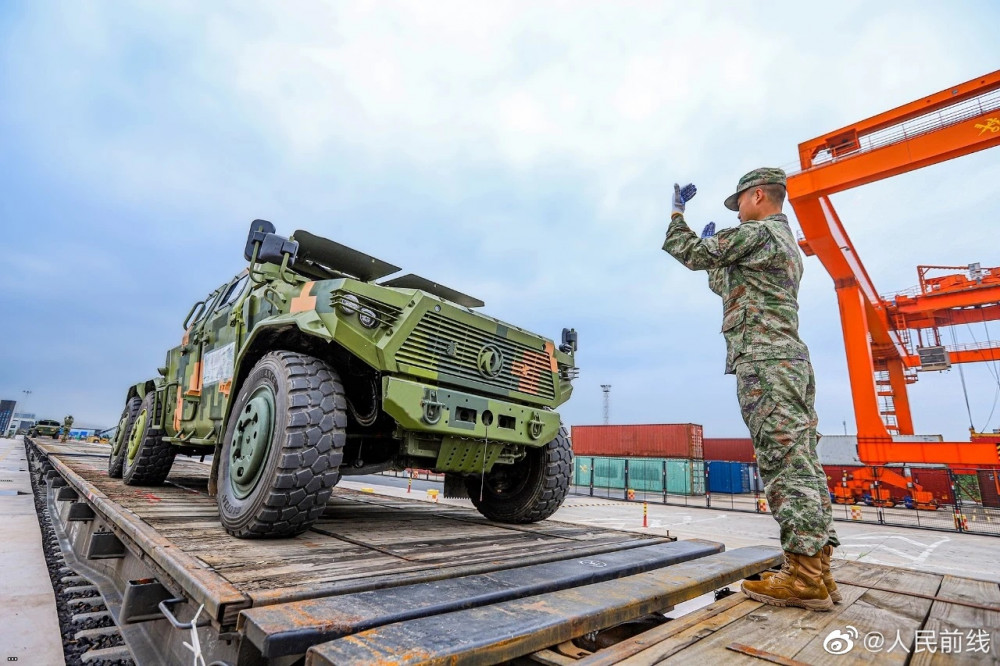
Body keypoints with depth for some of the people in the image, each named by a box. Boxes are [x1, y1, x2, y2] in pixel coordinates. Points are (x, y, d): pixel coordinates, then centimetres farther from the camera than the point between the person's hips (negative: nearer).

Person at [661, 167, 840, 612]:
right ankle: (817, 573, 9)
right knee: (802, 464, 6)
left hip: (763, 360, -10)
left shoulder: (757, 232, -4)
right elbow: (726, 285, 35)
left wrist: (677, 212, 16)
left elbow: (689, 253, 0)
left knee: (784, 463, -12)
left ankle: (804, 578, -9)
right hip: (792, 359, 10)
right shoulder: (788, 245, 28)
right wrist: (713, 246, 41)